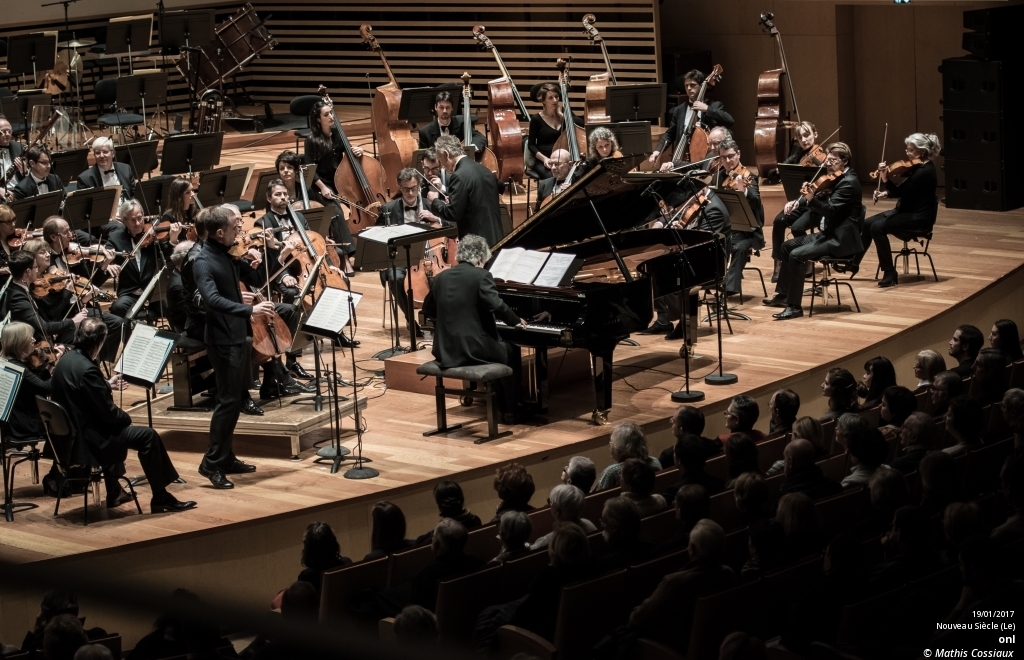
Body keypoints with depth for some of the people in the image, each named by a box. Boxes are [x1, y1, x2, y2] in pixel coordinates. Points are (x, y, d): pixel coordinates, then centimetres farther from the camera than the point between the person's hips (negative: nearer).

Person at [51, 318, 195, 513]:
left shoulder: (66, 359, 2)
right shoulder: (87, 369, -26)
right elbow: (107, 413, -20)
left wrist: (107, 386, 19)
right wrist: (126, 417, -2)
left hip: (70, 434, 10)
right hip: (88, 440, -10)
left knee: (116, 427, 36)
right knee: (148, 436, -5)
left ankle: (114, 493, 41)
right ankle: (161, 499, 2)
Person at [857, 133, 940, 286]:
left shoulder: (925, 171, -21)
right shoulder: (918, 167, 9)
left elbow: (899, 192, -22)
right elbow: (903, 191, 16)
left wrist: (885, 179, -33)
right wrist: (886, 193, -1)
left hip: (919, 218, -10)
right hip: (907, 211, 10)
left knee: (877, 227, -24)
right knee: (867, 223, 2)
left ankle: (889, 273, -18)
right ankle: (854, 263, 11)